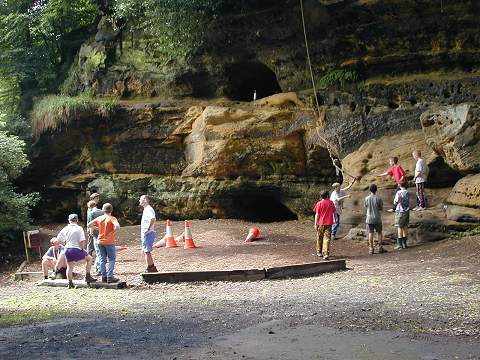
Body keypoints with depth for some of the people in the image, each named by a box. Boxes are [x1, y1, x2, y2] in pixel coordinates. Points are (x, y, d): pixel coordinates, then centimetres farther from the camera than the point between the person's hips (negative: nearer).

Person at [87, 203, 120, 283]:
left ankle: (104, 276, 12)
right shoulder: (112, 218, -10)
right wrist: (113, 233, -14)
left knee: (102, 260, 11)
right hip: (109, 242, -4)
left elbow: (88, 225, 7)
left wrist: (97, 228, 14)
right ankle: (110, 277, -1)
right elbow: (117, 226, -29)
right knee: (112, 259, 4)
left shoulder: (99, 218, 4)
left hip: (100, 241, 4)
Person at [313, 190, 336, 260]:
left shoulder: (319, 204, -6)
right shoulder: (331, 203, 2)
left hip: (321, 223, -1)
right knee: (327, 238, -3)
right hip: (329, 223, 1)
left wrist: (316, 224, -2)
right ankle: (326, 254, -14)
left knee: (320, 238, 14)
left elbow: (317, 214, -7)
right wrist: (334, 219, 27)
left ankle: (319, 252, 26)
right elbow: (334, 212, 12)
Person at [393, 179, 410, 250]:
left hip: (400, 212, -5)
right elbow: (409, 202, 10)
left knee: (400, 228, -2)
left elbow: (395, 203, -9)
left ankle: (399, 244, -1)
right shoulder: (408, 193, 2)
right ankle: (404, 243, 16)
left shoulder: (399, 193, -15)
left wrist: (395, 199, 8)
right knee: (405, 228, 12)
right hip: (406, 211, 5)